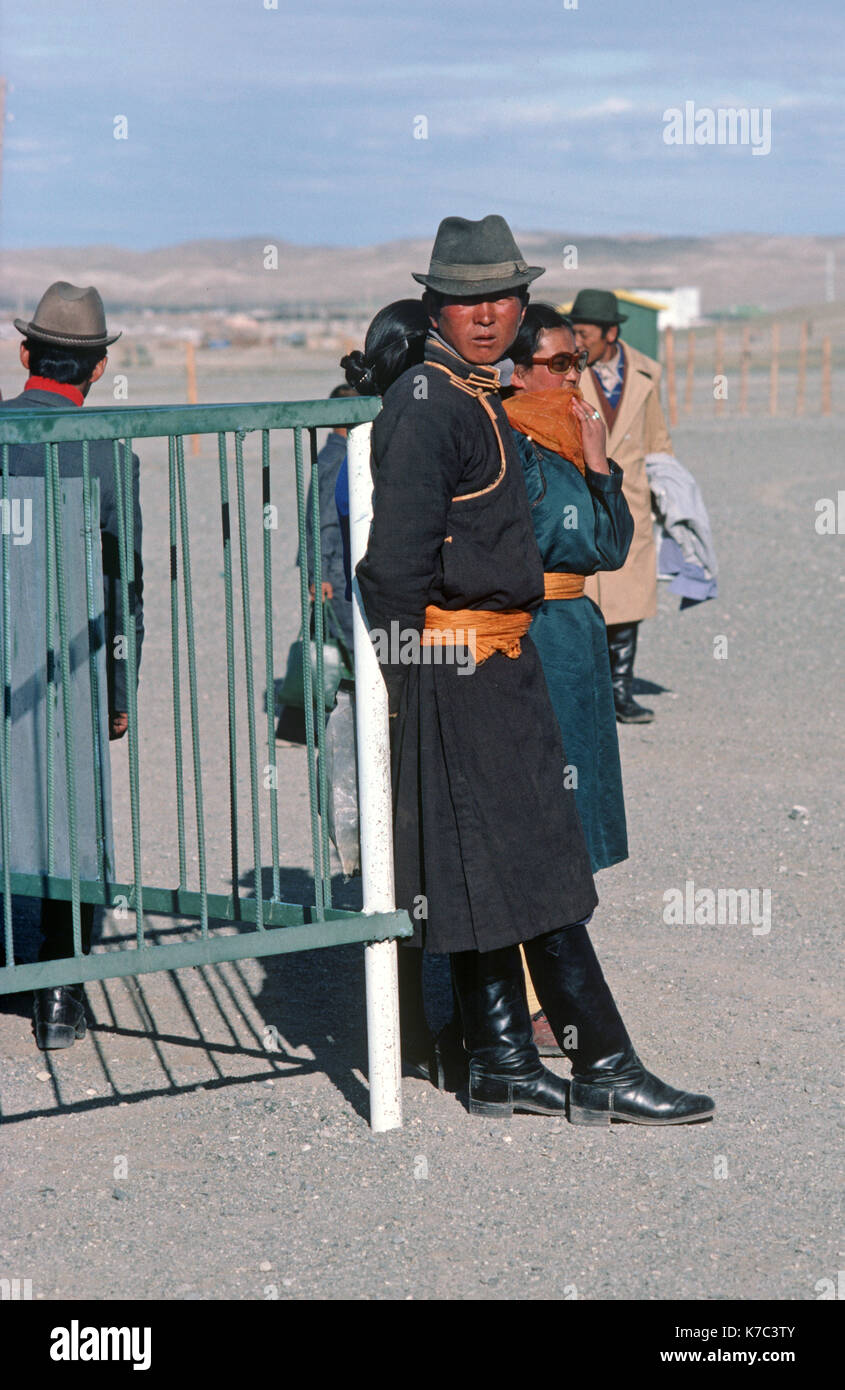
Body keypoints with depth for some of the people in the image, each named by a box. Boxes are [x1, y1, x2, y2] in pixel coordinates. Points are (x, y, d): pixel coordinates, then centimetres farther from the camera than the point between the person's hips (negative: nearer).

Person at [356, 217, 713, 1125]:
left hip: (496, 666, 10)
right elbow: (397, 560, -19)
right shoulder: (428, 408, -15)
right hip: (462, 667, -10)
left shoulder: (477, 400, 16)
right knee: (535, 872, -7)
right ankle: (603, 1072, -3)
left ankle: (504, 1068, 18)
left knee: (496, 872, 12)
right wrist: (405, 670, -16)